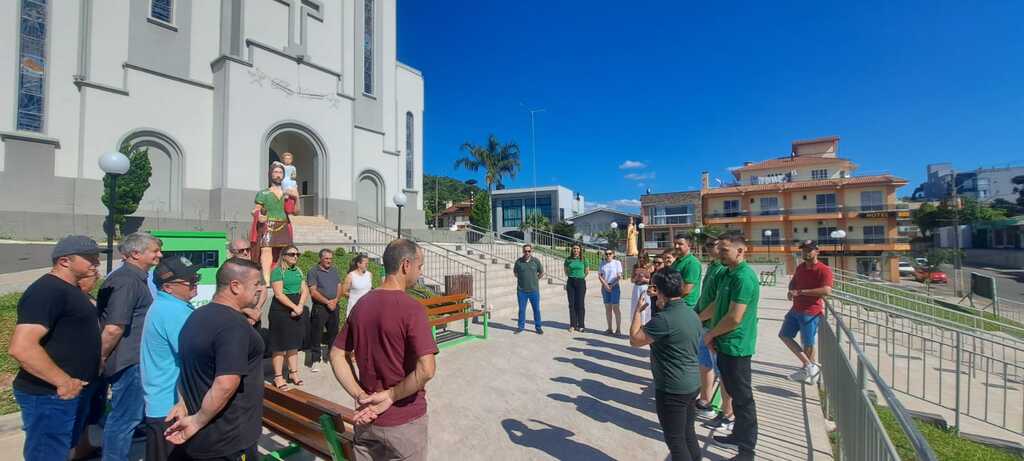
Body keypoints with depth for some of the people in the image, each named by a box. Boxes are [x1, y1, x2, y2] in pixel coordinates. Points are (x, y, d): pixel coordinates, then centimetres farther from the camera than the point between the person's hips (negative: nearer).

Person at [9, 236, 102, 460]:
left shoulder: (69, 289, 10)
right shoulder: (46, 291, -21)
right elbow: (21, 347, -29)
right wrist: (63, 381, -24)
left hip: (76, 391, 9)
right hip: (50, 395, -9)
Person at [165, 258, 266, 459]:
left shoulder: (197, 316, 7)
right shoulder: (234, 325, -24)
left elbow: (191, 373, 17)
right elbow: (225, 385, -31)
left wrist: (190, 414, 17)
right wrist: (197, 423, -16)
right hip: (228, 442, -9)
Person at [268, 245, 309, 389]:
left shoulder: (298, 271, 13)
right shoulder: (277, 271, -7)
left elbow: (305, 290, 8)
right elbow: (279, 294, -15)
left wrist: (300, 306, -7)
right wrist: (294, 307, -17)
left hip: (298, 309, 7)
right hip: (281, 309, -6)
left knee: (294, 342, 12)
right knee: (279, 344, -1)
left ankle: (293, 372, 22)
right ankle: (278, 376, 7)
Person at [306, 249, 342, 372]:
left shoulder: (334, 271, 12)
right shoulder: (313, 271, -5)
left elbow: (339, 287, 10)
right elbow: (313, 292, -12)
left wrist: (335, 300, -7)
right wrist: (327, 302, -13)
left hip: (334, 306, 5)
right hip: (319, 307, -5)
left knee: (334, 333, 13)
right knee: (316, 335, -1)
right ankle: (315, 360, 9)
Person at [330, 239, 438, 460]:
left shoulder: (362, 304, -2)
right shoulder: (411, 308, -22)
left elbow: (337, 356, 4)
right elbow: (426, 369, -30)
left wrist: (361, 396, -3)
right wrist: (390, 396, -15)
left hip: (367, 418, 6)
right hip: (405, 420, -5)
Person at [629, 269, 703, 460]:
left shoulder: (664, 319, -26)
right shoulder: (692, 314, 3)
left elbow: (634, 340, -17)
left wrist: (638, 310, -6)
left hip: (672, 390, -9)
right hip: (692, 384, 9)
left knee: (675, 439, 8)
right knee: (688, 432, 23)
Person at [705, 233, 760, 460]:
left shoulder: (744, 277, -21)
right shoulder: (727, 274, 9)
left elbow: (734, 318, -25)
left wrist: (710, 334, -11)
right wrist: (714, 335, 5)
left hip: (736, 347, -9)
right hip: (725, 344, 9)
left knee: (742, 398, 5)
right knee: (734, 393, 21)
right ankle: (738, 437, 38)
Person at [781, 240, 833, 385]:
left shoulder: (824, 270, -14)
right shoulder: (800, 267, 9)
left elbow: (827, 291, -28)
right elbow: (793, 282, 25)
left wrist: (801, 292, -27)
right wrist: (791, 291, 2)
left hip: (811, 312, -8)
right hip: (796, 309, 8)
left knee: (808, 344, 3)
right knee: (784, 335, 9)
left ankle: (806, 368, 22)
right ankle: (809, 365, 15)